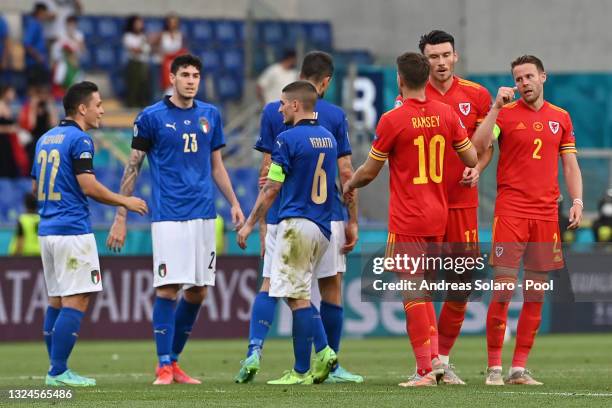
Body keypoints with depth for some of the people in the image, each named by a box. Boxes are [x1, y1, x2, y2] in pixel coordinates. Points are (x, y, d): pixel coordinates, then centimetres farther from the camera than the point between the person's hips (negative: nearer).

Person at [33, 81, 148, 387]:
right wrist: (125, 201, -4)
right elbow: (89, 187, -16)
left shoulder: (45, 139, 16)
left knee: (57, 301, 12)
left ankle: (55, 371, 11)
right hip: (73, 230, -9)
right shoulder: (79, 139, -10)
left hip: (47, 230, 9)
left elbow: (35, 189, 21)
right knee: (76, 302, -7)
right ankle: (59, 371, -10)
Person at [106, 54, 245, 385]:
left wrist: (234, 203, 11)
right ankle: (163, 366, -5)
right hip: (168, 216, -5)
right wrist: (120, 218, -3)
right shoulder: (151, 117, -2)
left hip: (203, 214, 5)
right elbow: (132, 168, 0)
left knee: (198, 290, 5)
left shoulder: (211, 115, 11)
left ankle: (174, 360, 16)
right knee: (168, 289, -10)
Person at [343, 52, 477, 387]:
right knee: (422, 289, 18)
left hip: (406, 221, -6)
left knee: (412, 295, -3)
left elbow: (369, 172, -5)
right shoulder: (446, 114, 2)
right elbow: (472, 159, 6)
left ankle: (425, 370, -5)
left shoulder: (393, 120, -13)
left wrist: (350, 186, 16)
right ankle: (433, 356, 8)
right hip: (438, 216, 6)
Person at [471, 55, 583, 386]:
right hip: (510, 210, -4)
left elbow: (570, 165, 14)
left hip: (546, 213, 4)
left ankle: (519, 368, 10)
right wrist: (497, 107, -17)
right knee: (502, 290, -9)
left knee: (536, 295, 4)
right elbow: (478, 146, -14)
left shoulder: (560, 117, 12)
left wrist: (577, 201, 2)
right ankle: (494, 368, -3)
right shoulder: (505, 113, 1)